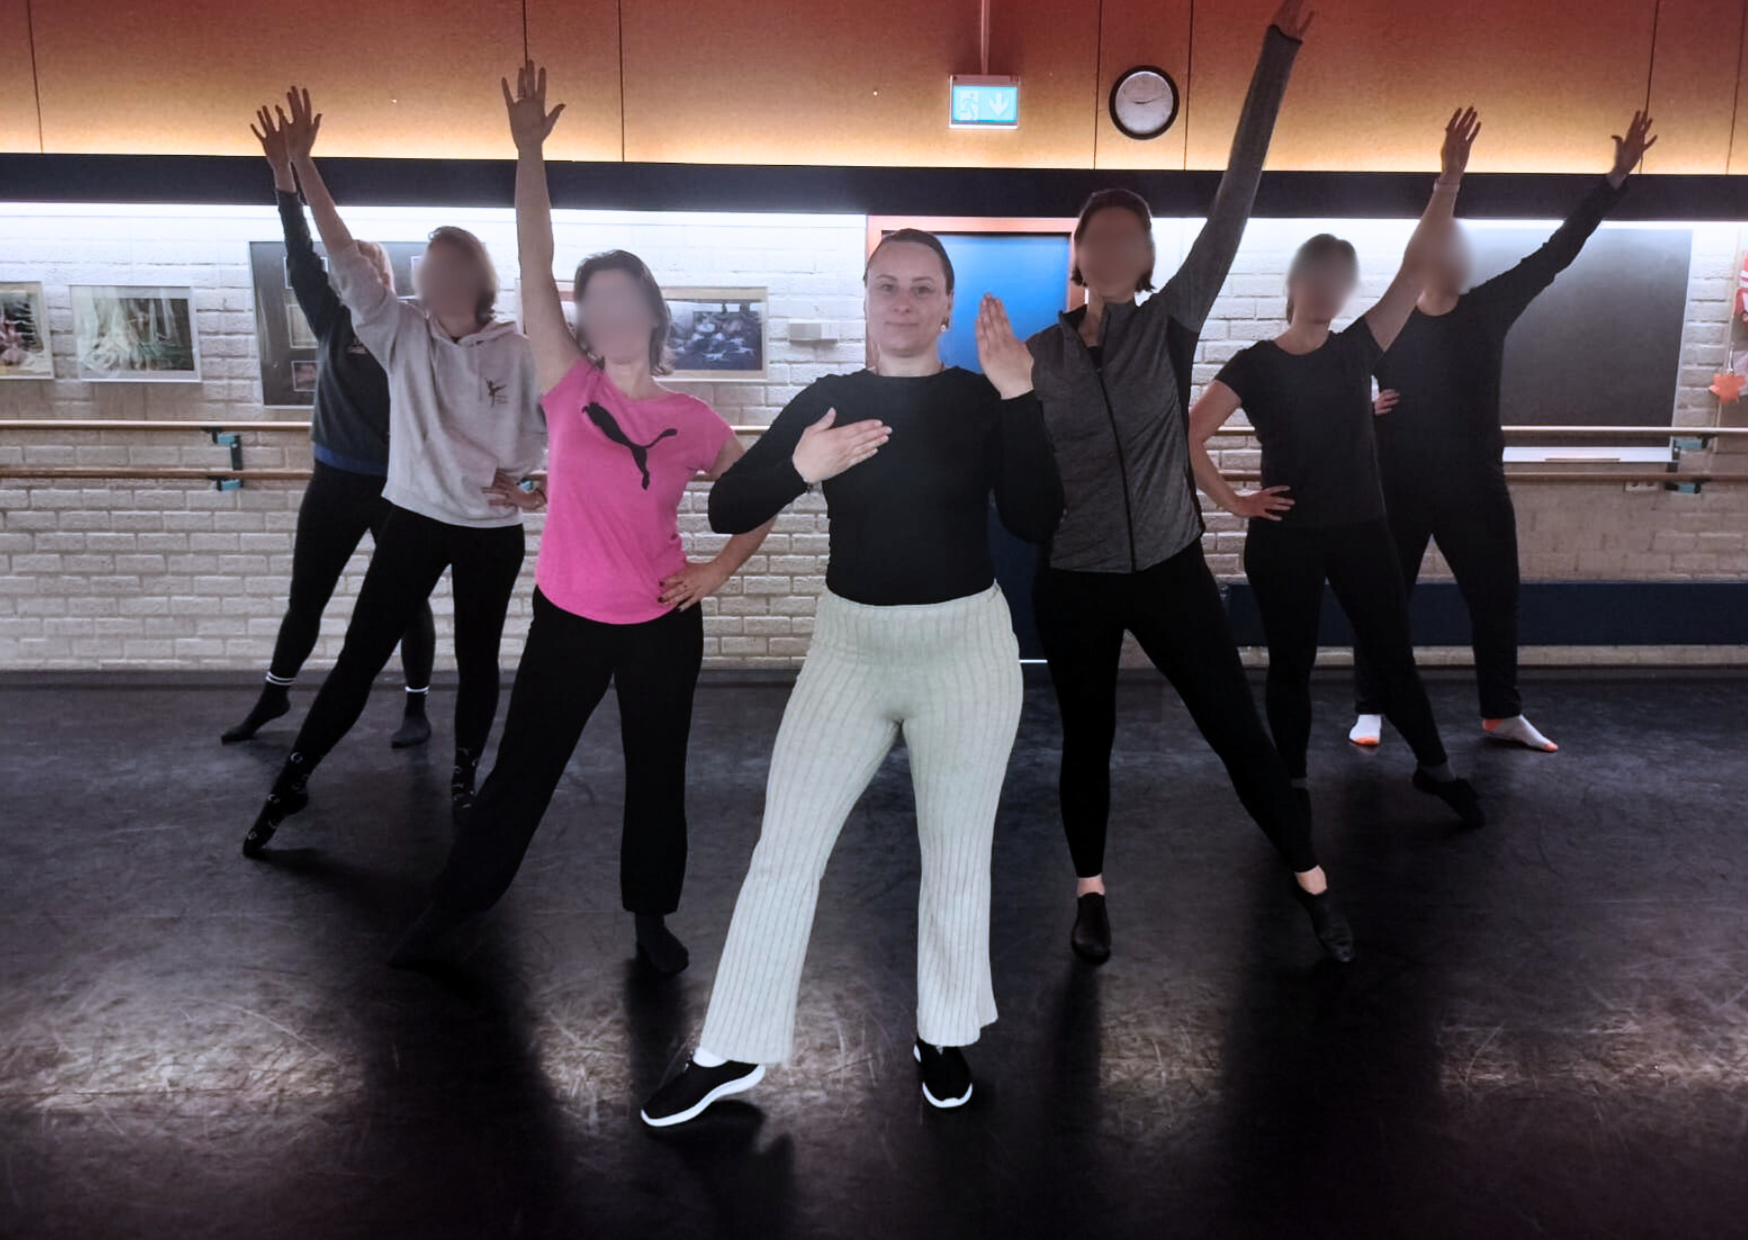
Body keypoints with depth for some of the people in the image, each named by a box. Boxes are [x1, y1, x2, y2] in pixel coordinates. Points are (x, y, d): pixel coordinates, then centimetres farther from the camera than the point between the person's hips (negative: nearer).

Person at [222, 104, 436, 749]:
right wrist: (284, 176, -13)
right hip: (333, 482, 4)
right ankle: (274, 694, 31)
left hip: (399, 486, -4)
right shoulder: (332, 322, 4)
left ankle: (416, 710, 19)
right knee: (305, 596, 14)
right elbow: (302, 261, -6)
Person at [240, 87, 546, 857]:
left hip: (492, 532, -1)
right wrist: (302, 166, -16)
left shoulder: (517, 352, -6)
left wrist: (525, 478, -12)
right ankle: (292, 781, 16)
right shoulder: (401, 335, -2)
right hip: (414, 520, 1)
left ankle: (464, 777, 30)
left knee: (477, 658, 11)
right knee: (360, 655, 4)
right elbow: (344, 260, -10)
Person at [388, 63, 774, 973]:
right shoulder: (567, 389, -4)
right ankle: (449, 906, 30)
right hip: (567, 619, 0)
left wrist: (721, 568, -3)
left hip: (662, 625, 0)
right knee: (521, 769, 11)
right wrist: (529, 152, -16)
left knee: (656, 773, 13)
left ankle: (651, 915, 32)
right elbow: (533, 267, -12)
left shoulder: (692, 420, -4)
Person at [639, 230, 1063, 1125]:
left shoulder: (982, 399, -1)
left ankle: (943, 1036, 32)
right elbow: (724, 510, -2)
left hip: (966, 645, -1)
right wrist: (799, 468, -21)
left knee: (956, 853, 11)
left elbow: (1036, 523, -13)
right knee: (784, 849, 3)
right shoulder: (827, 400, 2)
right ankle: (734, 1051, 18)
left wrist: (1018, 396, -19)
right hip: (849, 644, 1)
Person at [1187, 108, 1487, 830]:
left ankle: (1434, 768, 31)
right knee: (1291, 664, 9)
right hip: (1284, 539, -3)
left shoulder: (1357, 350, 3)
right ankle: (1292, 785, 24)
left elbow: (1415, 269, -3)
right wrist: (1230, 501, -11)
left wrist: (1449, 180, -9)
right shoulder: (1253, 365, -6)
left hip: (1362, 531, 3)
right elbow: (1188, 434, -11)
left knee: (1394, 653, 12)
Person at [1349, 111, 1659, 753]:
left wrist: (1614, 180, -3)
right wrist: (1364, 404, -17)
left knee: (1496, 598, 10)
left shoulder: (1490, 308, 2)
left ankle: (1502, 713, 25)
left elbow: (1556, 253, 0)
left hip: (1477, 486, 3)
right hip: (1400, 488, -3)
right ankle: (1369, 710, 16)